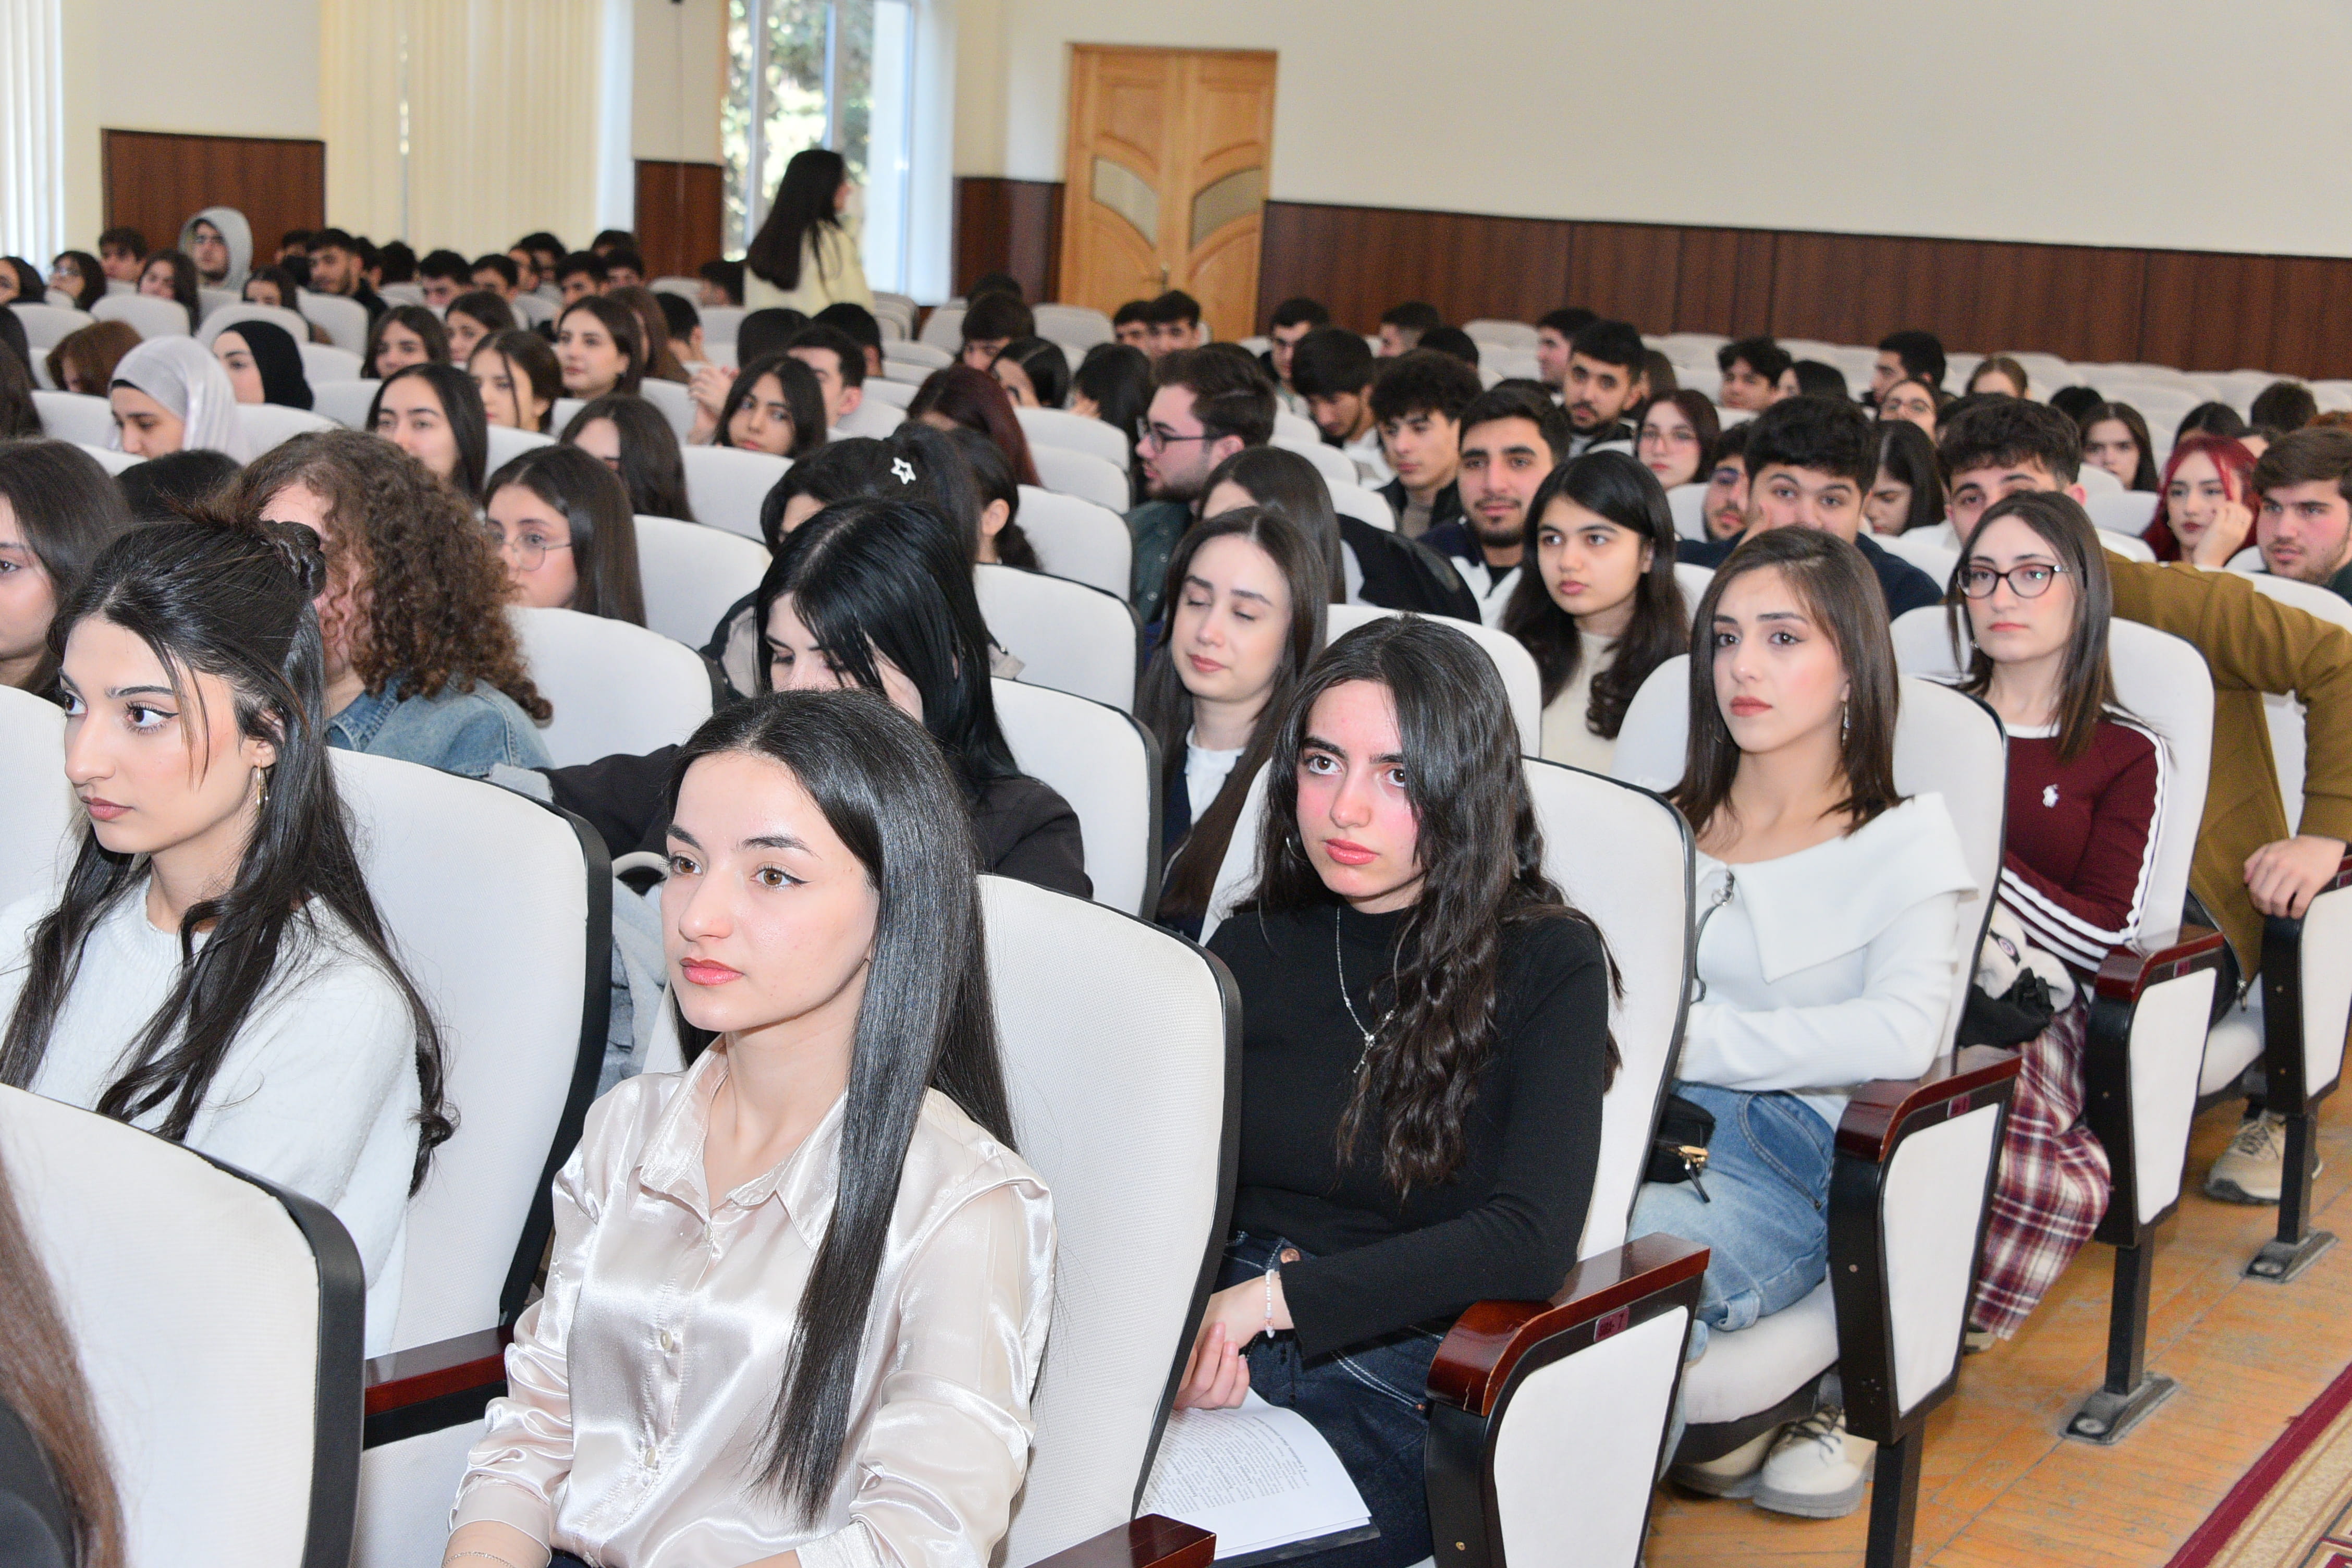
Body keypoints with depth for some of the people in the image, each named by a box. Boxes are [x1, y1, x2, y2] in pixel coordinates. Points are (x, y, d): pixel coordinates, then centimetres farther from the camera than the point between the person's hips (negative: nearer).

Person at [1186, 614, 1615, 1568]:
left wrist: (1278, 1295, -18)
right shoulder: (1253, 947, 13)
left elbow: (1533, 1240, -12)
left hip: (1405, 1386, -3)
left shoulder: (1547, 965, 0)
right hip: (1223, 1367, 4)